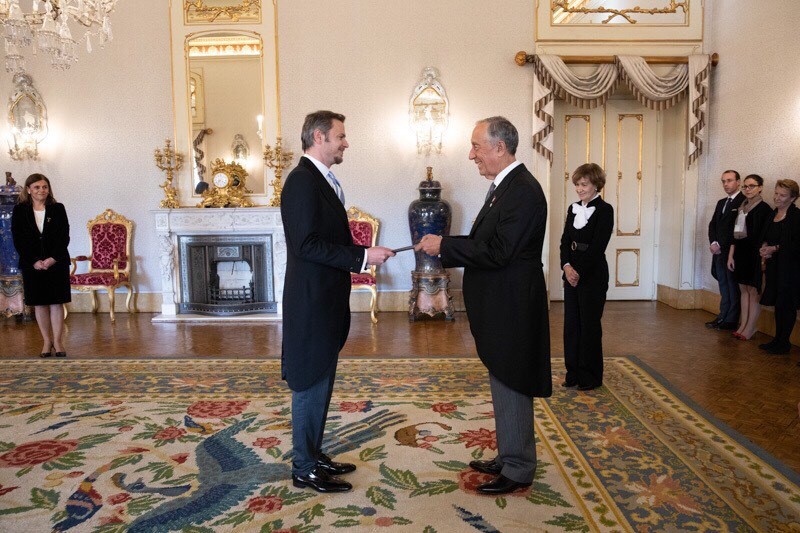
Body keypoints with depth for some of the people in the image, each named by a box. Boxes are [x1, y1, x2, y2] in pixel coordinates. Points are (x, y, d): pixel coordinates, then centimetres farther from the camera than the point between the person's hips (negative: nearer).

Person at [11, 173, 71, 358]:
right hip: (32, 264, 1)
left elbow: (64, 237, -2)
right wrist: (34, 261, -12)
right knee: (39, 303, 6)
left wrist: (53, 258, -14)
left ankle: (58, 341, 7)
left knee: (56, 302, 1)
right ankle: (47, 341, 15)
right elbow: (18, 240, -1)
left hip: (57, 263, -1)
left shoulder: (58, 209, 2)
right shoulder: (19, 210, 3)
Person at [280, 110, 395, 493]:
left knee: (320, 383, 18)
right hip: (312, 303, -10)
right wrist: (362, 256, -21)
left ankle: (313, 456, 32)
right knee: (310, 385, 2)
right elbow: (306, 244, -23)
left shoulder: (322, 180, 15)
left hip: (325, 302, 10)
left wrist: (362, 254, 9)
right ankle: (305, 469, 17)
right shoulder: (303, 181, -16)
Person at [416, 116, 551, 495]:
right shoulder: (503, 187, 12)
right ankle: (508, 458, 35)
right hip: (500, 308, 10)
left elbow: (496, 252, -25)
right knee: (503, 385, 19)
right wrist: (443, 247, 2)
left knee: (511, 387, 3)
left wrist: (444, 246, -18)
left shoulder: (523, 191, -19)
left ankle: (518, 470, 19)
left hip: (511, 310, -10)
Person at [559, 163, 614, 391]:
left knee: (589, 325, 2)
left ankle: (590, 377, 15)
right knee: (571, 323, 10)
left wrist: (579, 272, -17)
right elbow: (565, 240, 5)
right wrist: (567, 266, -11)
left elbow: (598, 246, -15)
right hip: (572, 273, 7)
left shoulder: (604, 210, -9)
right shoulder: (573, 209, 11)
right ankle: (573, 373, 22)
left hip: (593, 275, -6)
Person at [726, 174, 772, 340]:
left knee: (753, 291, -1)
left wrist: (763, 257, -17)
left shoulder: (764, 209, -8)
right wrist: (730, 255, 10)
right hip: (740, 252, 7)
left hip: (754, 253, -7)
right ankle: (743, 325, 15)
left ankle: (750, 328, 4)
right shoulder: (741, 208, 12)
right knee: (744, 290, 10)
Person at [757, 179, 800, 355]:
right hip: (774, 265, 7)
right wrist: (764, 248, 0)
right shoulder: (773, 214, 11)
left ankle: (783, 343, 8)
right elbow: (766, 238, 19)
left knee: (786, 304, 0)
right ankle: (778, 339, 21)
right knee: (778, 304, 13)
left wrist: (775, 249, -16)